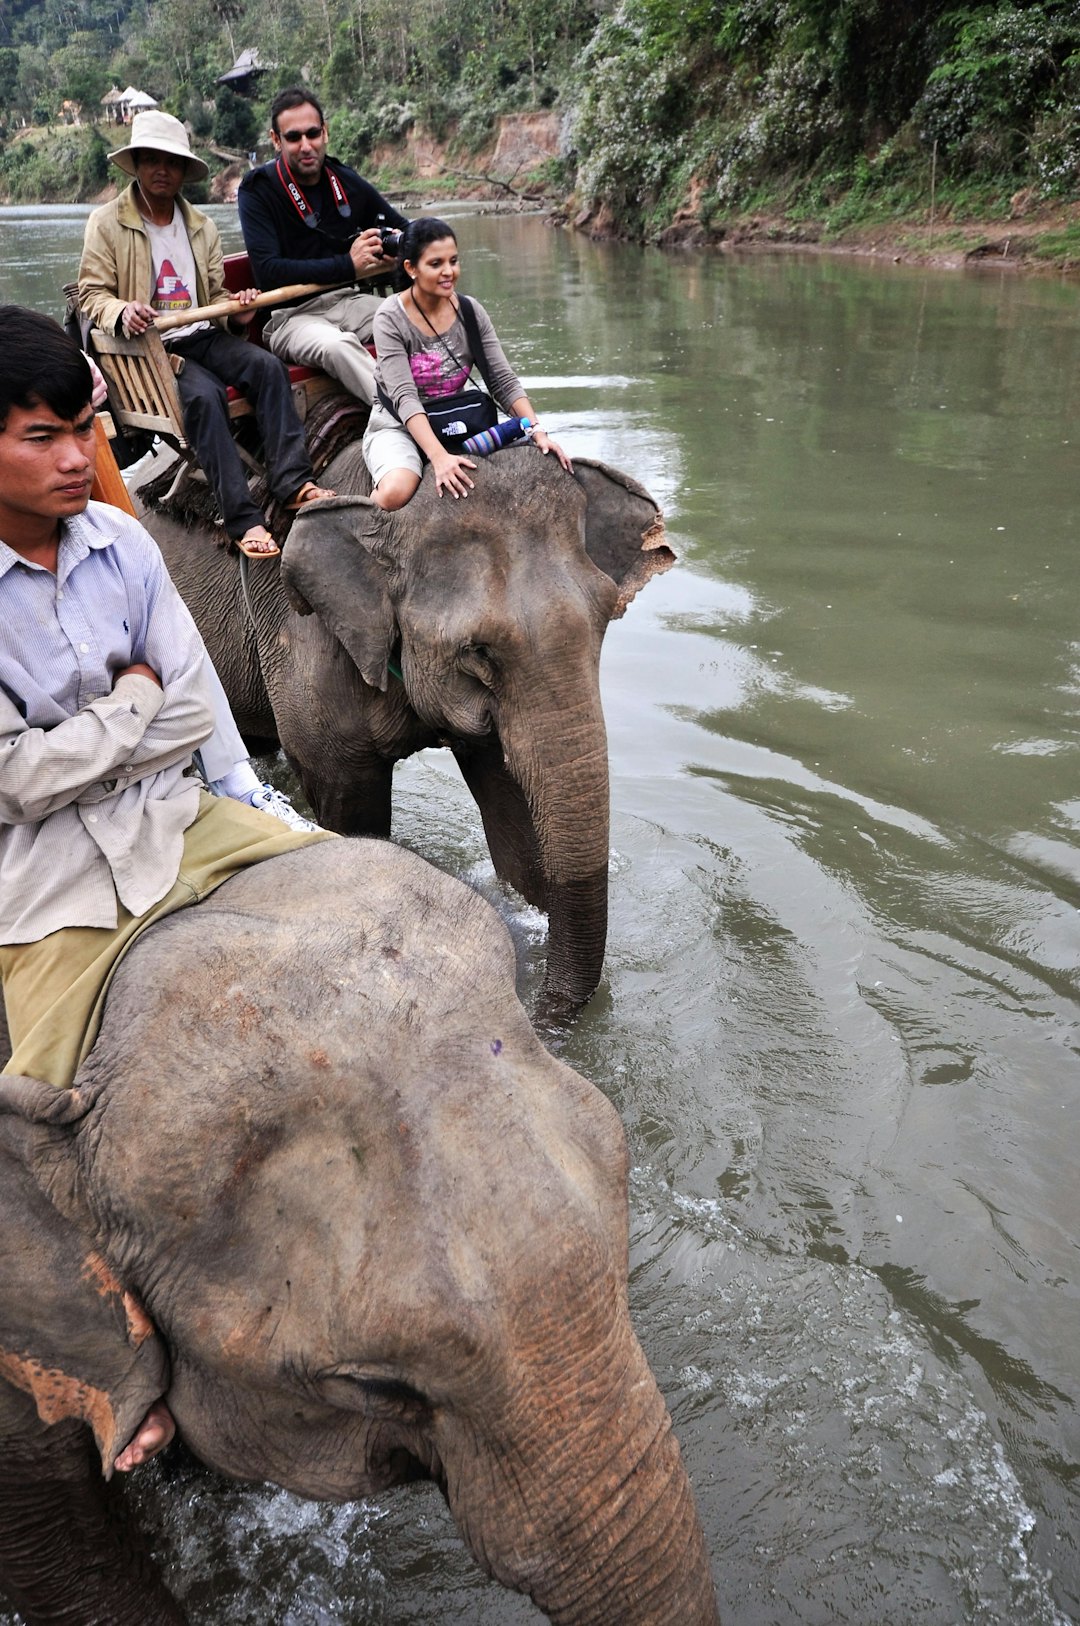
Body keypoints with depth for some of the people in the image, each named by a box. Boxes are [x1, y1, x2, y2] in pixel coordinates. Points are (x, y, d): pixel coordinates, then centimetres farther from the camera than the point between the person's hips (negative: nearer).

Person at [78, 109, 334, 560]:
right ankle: (243, 519, -39)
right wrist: (122, 313, -25)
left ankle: (293, 483, -31)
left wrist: (237, 309, -1)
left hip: (203, 335, 5)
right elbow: (92, 294, -2)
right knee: (204, 393, -35)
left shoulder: (202, 226, 19)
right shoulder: (106, 223, 3)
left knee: (268, 366, -26)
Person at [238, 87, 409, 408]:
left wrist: (395, 251, -6)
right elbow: (267, 272, -15)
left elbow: (408, 230, 21)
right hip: (292, 315, -5)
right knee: (337, 345, -38)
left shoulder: (346, 182, 10)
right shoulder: (258, 191, -3)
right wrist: (349, 266, -17)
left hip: (353, 300, 5)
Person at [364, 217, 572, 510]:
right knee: (396, 493, -37)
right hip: (397, 427, -4)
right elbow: (404, 397, -25)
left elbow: (504, 381, -4)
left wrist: (537, 430, -22)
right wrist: (439, 457, -40)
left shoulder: (471, 312, -1)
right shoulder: (391, 319, -14)